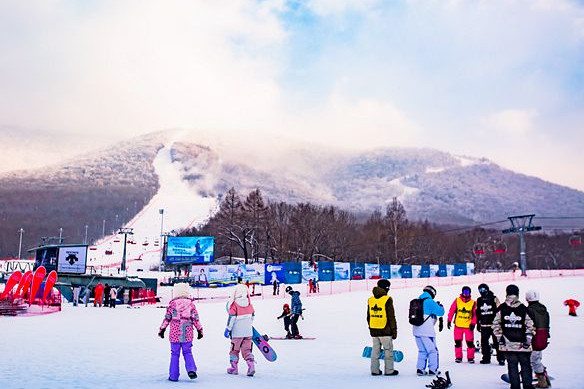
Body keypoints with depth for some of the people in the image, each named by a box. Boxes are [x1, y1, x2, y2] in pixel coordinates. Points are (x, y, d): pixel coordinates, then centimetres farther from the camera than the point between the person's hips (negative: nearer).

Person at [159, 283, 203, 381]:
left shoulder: (172, 304, -1)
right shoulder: (191, 304, 3)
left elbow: (167, 318, 3)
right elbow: (196, 319, 4)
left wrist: (161, 330, 14)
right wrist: (200, 330, 11)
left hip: (175, 334, -1)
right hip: (188, 334, 1)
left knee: (175, 354, 8)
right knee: (187, 353, 11)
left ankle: (173, 376, 11)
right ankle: (191, 370, -8)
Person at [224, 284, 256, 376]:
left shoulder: (234, 304, -13)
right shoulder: (249, 304, 3)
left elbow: (232, 318, -14)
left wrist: (228, 329, -7)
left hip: (237, 332, -4)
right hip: (248, 331, 4)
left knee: (234, 350, 13)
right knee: (247, 350, 10)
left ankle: (234, 368, 20)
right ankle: (251, 366, -7)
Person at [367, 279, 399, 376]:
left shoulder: (370, 299, 7)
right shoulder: (387, 299, -11)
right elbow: (391, 317, -11)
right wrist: (394, 330, -4)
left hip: (374, 331, 6)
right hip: (385, 331, -5)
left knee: (375, 350, 12)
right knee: (388, 350, 6)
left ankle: (375, 370, 15)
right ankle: (389, 370, 10)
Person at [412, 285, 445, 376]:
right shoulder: (430, 301, -12)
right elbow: (440, 312, -7)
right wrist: (441, 306, 14)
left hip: (417, 330, 7)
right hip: (426, 331, -7)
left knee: (422, 350, 17)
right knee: (433, 350, 7)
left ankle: (420, 369, 13)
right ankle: (433, 370, 10)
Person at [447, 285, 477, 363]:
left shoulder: (473, 303, -1)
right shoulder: (457, 300, 0)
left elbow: (475, 314, 1)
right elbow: (451, 311, 2)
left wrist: (473, 323, -8)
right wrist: (449, 321, -1)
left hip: (468, 326, -1)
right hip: (458, 325, 1)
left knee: (470, 342, 0)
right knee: (457, 342, 6)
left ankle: (470, 357, 14)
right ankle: (458, 357, 16)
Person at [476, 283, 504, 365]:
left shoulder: (494, 299, -4)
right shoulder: (478, 301, 9)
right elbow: (477, 313, 17)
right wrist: (478, 324, 16)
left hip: (494, 325, -4)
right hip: (484, 325, 5)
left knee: (497, 342, -5)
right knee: (484, 342, 9)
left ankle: (501, 358, 2)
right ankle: (486, 358, 20)